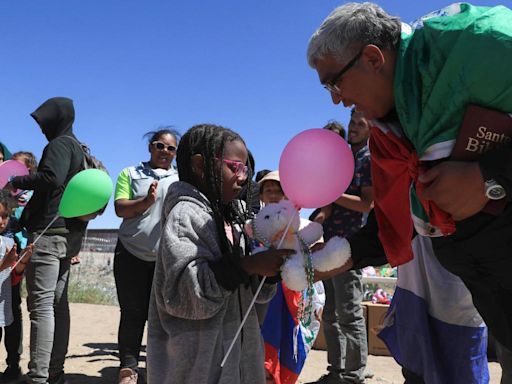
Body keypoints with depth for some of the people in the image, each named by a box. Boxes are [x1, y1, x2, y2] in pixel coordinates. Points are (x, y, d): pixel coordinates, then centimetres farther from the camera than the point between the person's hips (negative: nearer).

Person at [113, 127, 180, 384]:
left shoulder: (182, 179, 12)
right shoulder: (130, 174, 9)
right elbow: (120, 208, -4)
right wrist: (146, 201, -20)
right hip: (132, 254, -1)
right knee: (132, 313, 3)